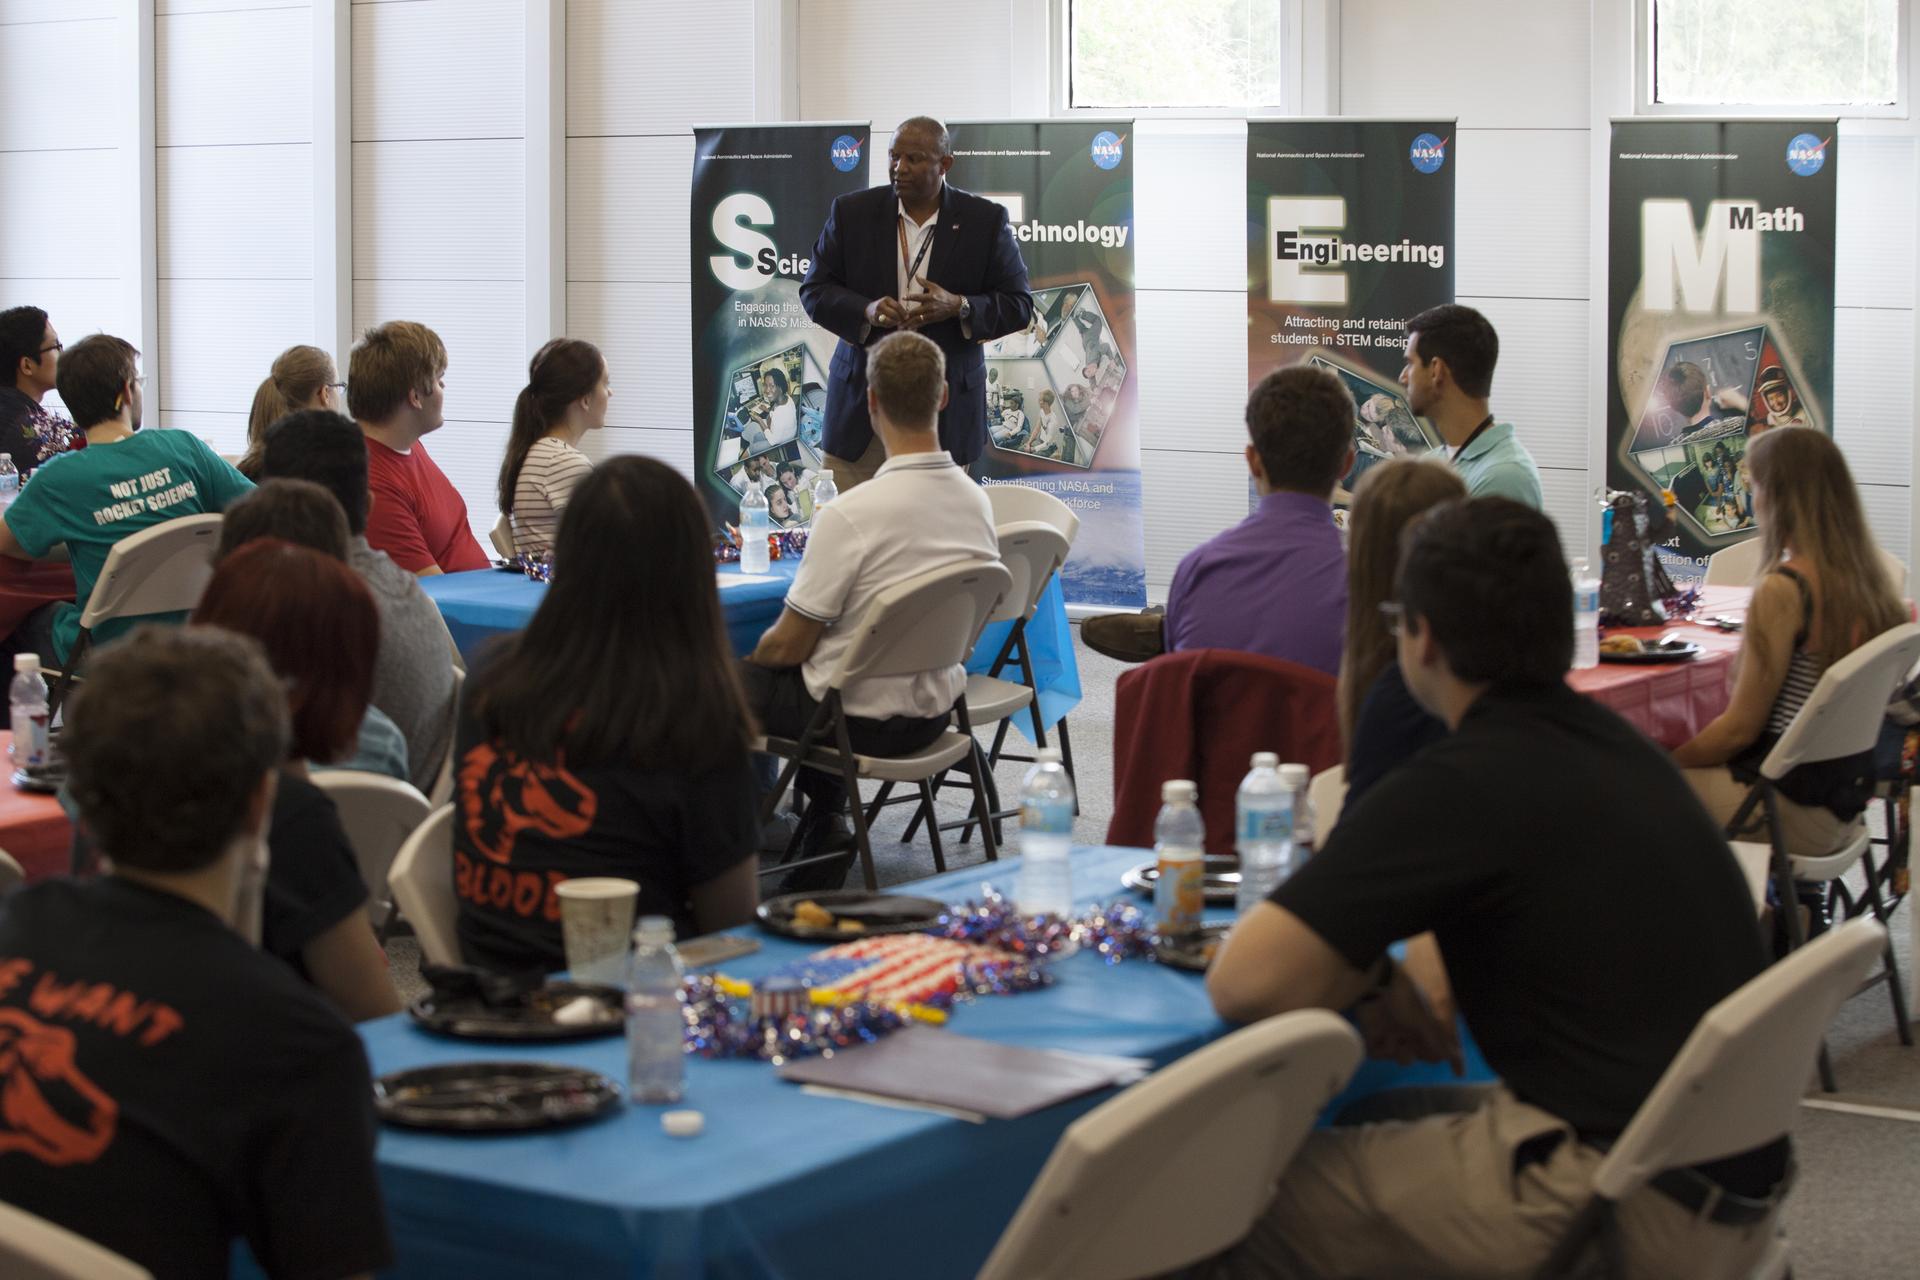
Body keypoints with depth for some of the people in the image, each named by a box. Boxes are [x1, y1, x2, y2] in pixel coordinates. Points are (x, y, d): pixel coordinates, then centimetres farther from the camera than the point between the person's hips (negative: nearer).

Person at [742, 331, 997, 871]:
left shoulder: (849, 515, -26)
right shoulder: (977, 501, -5)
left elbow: (787, 647, -17)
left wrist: (754, 654, 8)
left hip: (863, 720, -6)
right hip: (937, 710, 6)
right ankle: (823, 826, 32)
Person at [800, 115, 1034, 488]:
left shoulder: (985, 221, 1)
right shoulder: (852, 212, 4)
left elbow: (1018, 305, 1)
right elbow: (814, 290, 5)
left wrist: (958, 307, -18)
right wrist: (866, 310, -15)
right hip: (863, 403, 1)